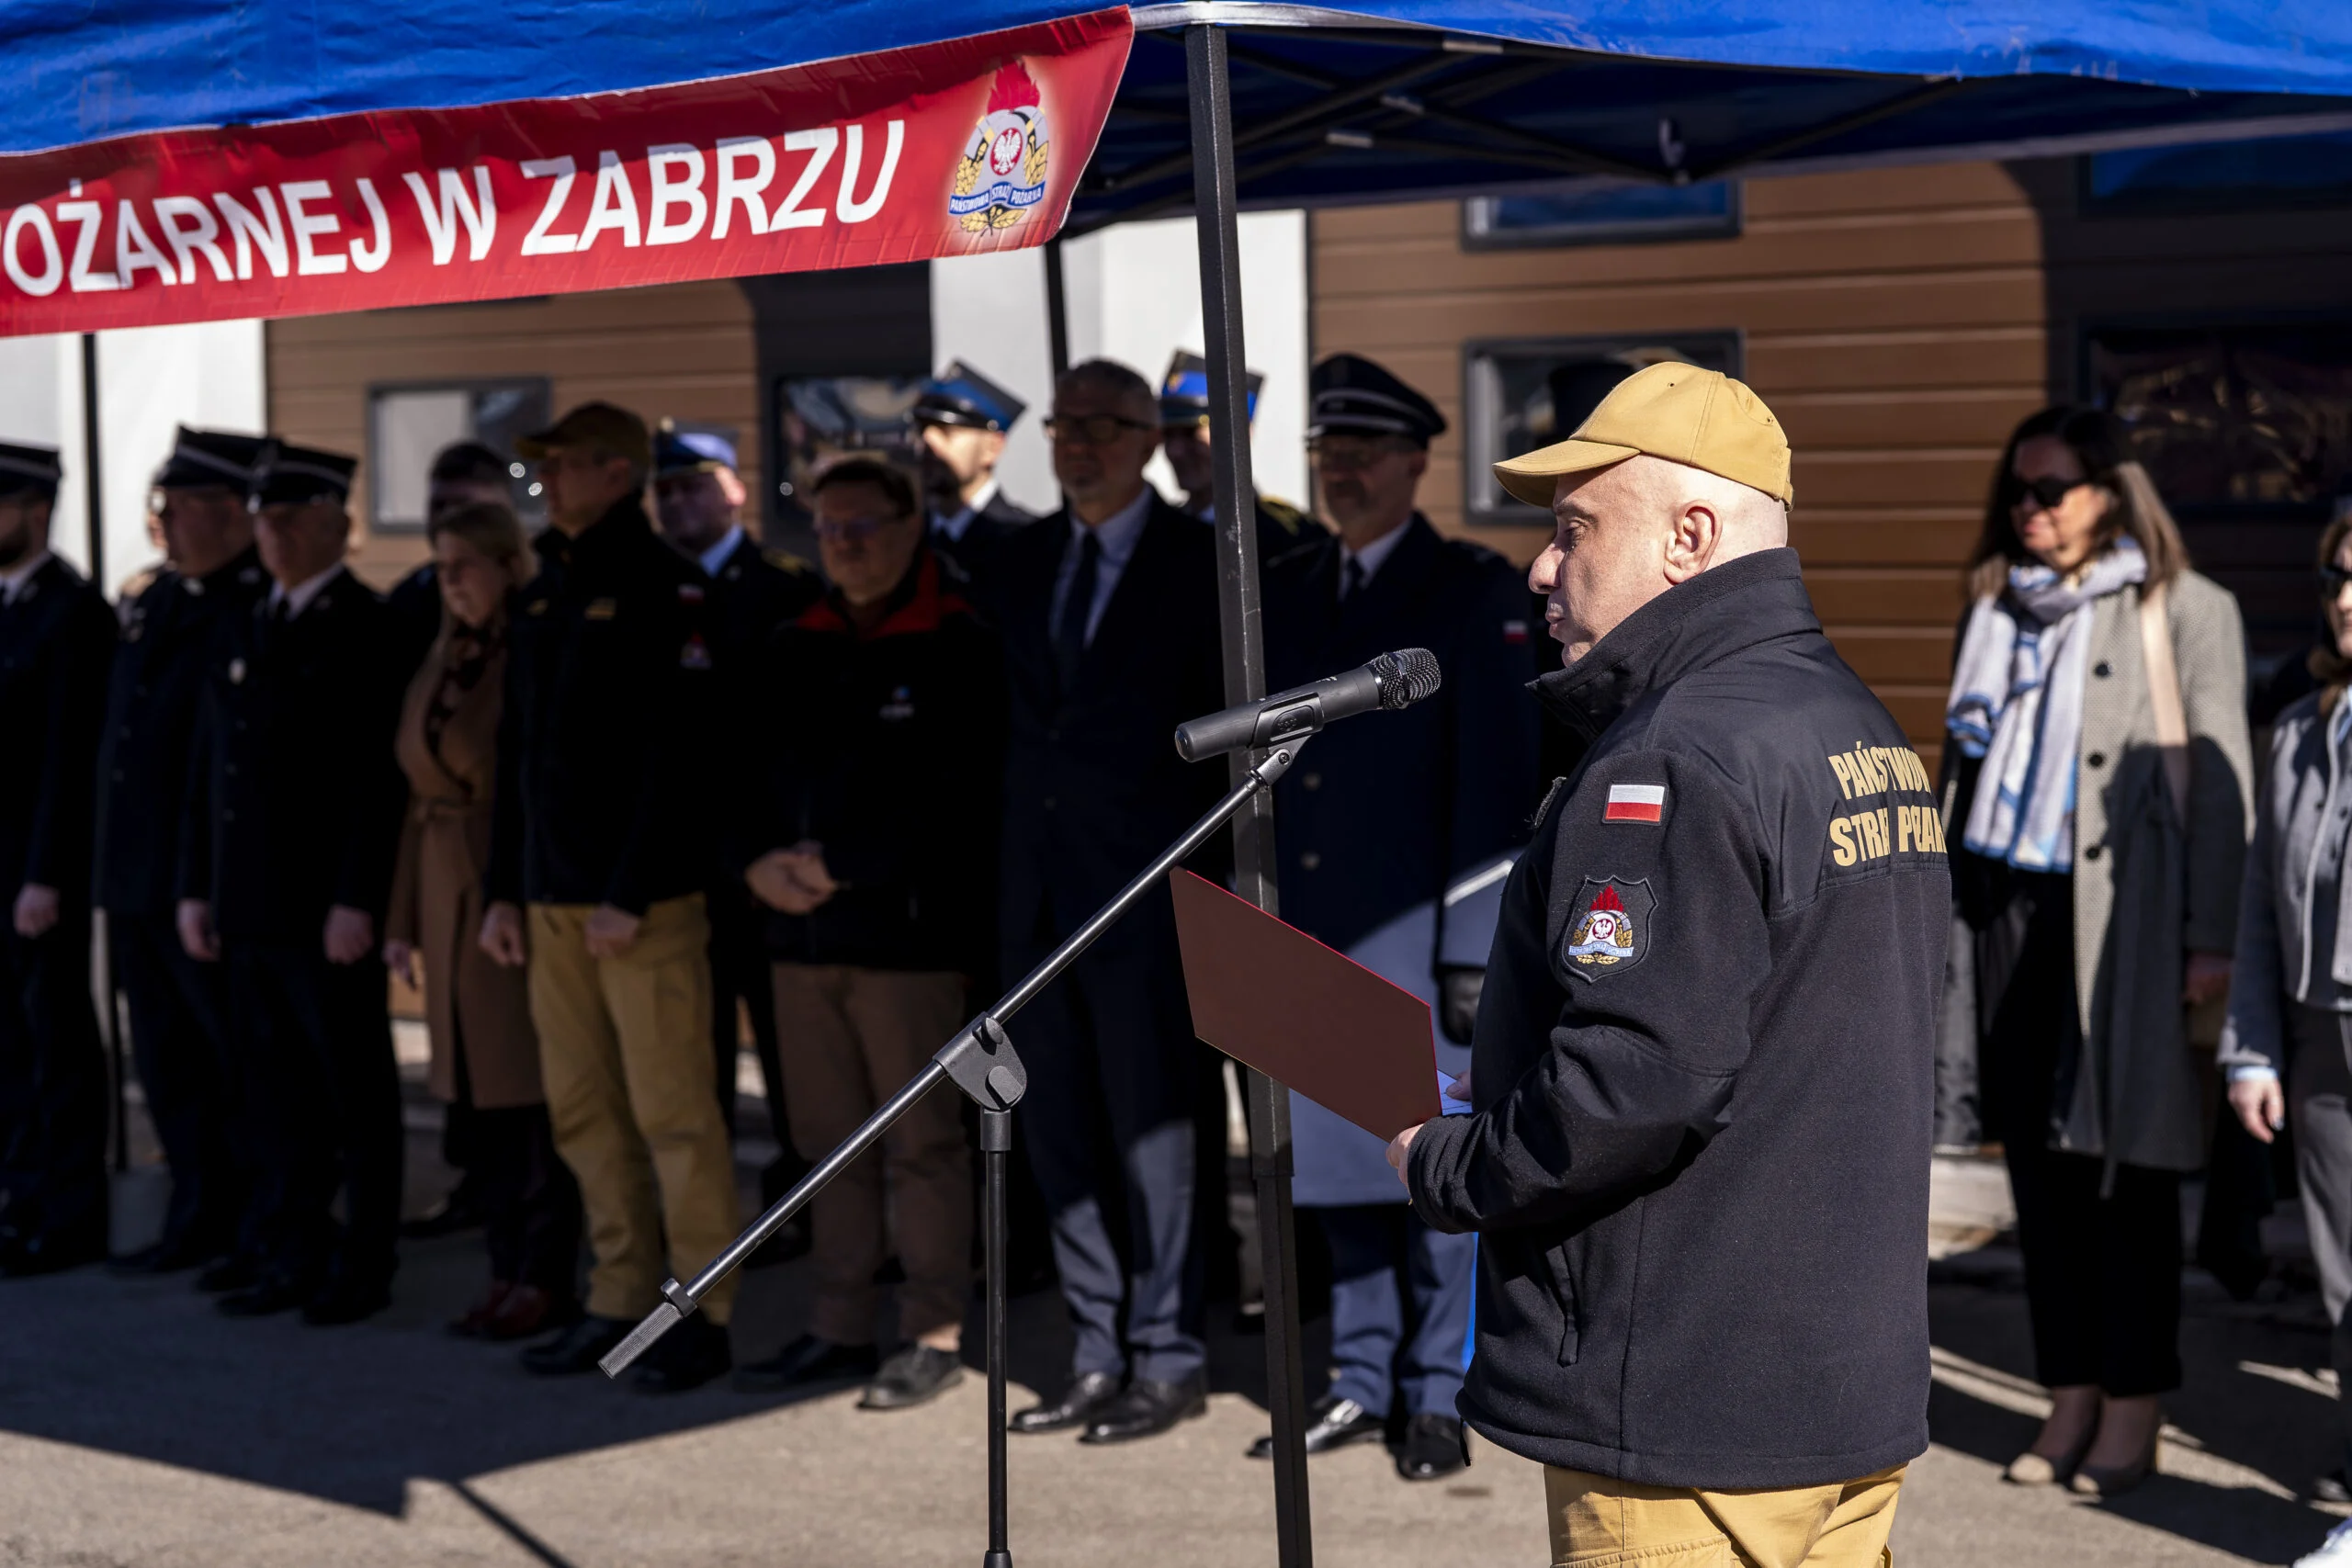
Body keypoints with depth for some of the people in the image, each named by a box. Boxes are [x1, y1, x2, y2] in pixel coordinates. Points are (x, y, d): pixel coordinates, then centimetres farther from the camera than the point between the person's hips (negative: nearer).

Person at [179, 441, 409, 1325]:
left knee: (355, 1096, 1)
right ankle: (292, 1258, 18)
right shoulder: (239, 638, 15)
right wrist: (197, 888, 12)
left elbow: (379, 780, -13)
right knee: (275, 1095, 10)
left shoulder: (368, 634, -6)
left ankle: (363, 1268, 8)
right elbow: (206, 775, 17)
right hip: (249, 912, 7)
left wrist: (356, 903, -18)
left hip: (329, 912, -7)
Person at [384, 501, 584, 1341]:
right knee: (479, 1091, 10)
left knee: (533, 1090, -4)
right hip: (450, 895, 8)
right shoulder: (438, 666, 14)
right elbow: (418, 792, 15)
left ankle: (547, 1276, 3)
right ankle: (509, 1267, 18)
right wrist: (404, 916, 13)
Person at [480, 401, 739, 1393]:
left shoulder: (664, 587, -8)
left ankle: (703, 1318, 0)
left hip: (645, 903, -8)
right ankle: (621, 1302, 17)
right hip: (552, 900, 8)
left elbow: (677, 753, -13)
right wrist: (504, 889, 14)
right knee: (582, 1113, 9)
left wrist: (631, 897, -16)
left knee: (671, 1114, -5)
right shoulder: (544, 593, 16)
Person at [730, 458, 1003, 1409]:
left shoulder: (958, 647, -6)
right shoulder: (794, 651, 15)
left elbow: (954, 795, -12)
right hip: (803, 934, 6)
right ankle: (840, 1328, 18)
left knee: (920, 1142, -2)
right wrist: (761, 860, -3)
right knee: (832, 1141, 11)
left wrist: (839, 865, -13)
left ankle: (935, 1335, 5)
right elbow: (754, 769, 16)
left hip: (908, 930, -6)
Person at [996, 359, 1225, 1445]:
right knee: (1056, 1132, 10)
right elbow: (1011, 714, 16)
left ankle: (1168, 1361, 9)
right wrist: (1001, 856, 10)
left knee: (1150, 1128, -1)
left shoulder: (1197, 564, -5)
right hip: (1038, 892, 6)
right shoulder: (1019, 563, 12)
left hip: (1142, 887, -6)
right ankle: (1100, 1355, 20)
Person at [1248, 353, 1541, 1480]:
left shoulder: (1475, 592, -3)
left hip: (1418, 926, -5)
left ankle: (1442, 1396, 9)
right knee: (1335, 1161, 9)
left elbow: (1496, 778, -8)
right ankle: (1363, 1380, 20)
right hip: (1313, 926, 5)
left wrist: (1475, 944, -13)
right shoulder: (1287, 593, 14)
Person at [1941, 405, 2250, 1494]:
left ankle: (2131, 1415, 6)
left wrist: (2210, 937, -11)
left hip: (2125, 914, -5)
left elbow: (2221, 779, -5)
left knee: (2125, 1157, -2)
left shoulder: (2184, 611, -1)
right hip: (2011, 907, 5)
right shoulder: (1998, 611, 15)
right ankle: (2071, 1401, 15)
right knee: (2039, 1158, 6)